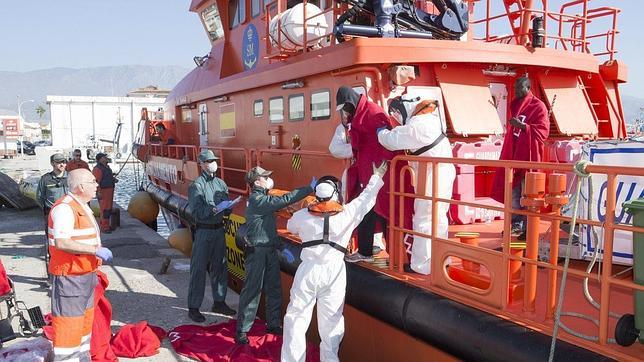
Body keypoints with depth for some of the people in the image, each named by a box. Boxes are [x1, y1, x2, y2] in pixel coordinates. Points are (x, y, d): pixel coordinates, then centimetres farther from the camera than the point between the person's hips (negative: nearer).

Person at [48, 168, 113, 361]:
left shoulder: (81, 206, 12)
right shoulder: (65, 208, -20)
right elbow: (61, 242, -30)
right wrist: (96, 249, -28)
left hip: (85, 274, 10)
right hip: (70, 277, -10)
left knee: (85, 318, 20)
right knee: (68, 322, -3)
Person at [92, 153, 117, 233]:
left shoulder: (106, 167, 15)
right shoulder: (98, 169, -16)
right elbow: (96, 181, -23)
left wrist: (114, 179, 11)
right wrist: (98, 193, -28)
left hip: (109, 190, 10)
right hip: (103, 191, -10)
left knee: (108, 209, 14)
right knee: (105, 210, -8)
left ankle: (105, 225, 23)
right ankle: (104, 227, -3)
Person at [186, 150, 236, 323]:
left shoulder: (220, 183, 9)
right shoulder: (197, 185, -9)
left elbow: (227, 210, 11)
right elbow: (197, 212, -17)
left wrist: (228, 207, -11)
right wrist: (216, 208, -26)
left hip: (219, 229, 6)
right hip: (203, 231, -6)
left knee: (220, 268, 14)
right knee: (199, 270, -2)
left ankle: (219, 302, 28)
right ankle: (193, 307, 7)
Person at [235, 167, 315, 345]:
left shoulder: (263, 199, 14)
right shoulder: (256, 200, -17)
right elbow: (285, 200, -25)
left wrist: (282, 248, 14)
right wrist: (309, 188, -21)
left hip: (270, 250, 9)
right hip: (257, 252, -9)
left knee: (274, 290, 14)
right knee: (252, 290, -2)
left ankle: (273, 324, 28)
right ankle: (241, 330, 8)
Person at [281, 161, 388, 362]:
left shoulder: (302, 215, 2)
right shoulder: (347, 214, -3)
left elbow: (291, 227, 23)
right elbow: (366, 198, 11)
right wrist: (377, 177, 25)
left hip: (308, 270, 0)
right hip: (334, 272, 0)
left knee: (296, 318, 8)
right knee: (330, 321, 10)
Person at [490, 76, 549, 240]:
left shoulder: (538, 106, -6)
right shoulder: (515, 104, 15)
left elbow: (543, 131, -13)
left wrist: (522, 126, -23)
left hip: (528, 155, -7)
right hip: (513, 153, 7)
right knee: (513, 190, 10)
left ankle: (528, 228, -1)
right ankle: (516, 223, 20)